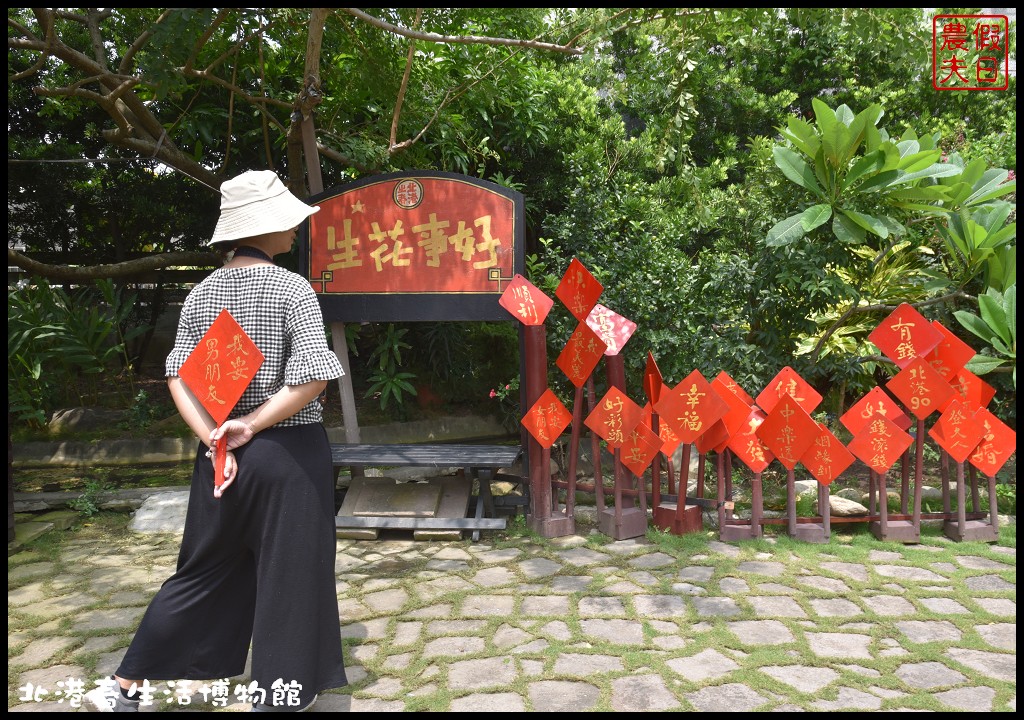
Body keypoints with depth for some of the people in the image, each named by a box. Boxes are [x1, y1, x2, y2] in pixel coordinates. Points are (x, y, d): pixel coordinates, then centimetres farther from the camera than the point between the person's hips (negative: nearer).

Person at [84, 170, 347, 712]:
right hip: (289, 452, -6)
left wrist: (214, 440, -6)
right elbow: (314, 377, -19)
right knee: (287, 575, 9)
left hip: (225, 454, 6)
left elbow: (178, 376, 0)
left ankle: (122, 686, 32)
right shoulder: (291, 288, -11)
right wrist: (252, 424, -12)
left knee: (203, 571, 21)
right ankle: (280, 697, 22)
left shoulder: (202, 293, 5)